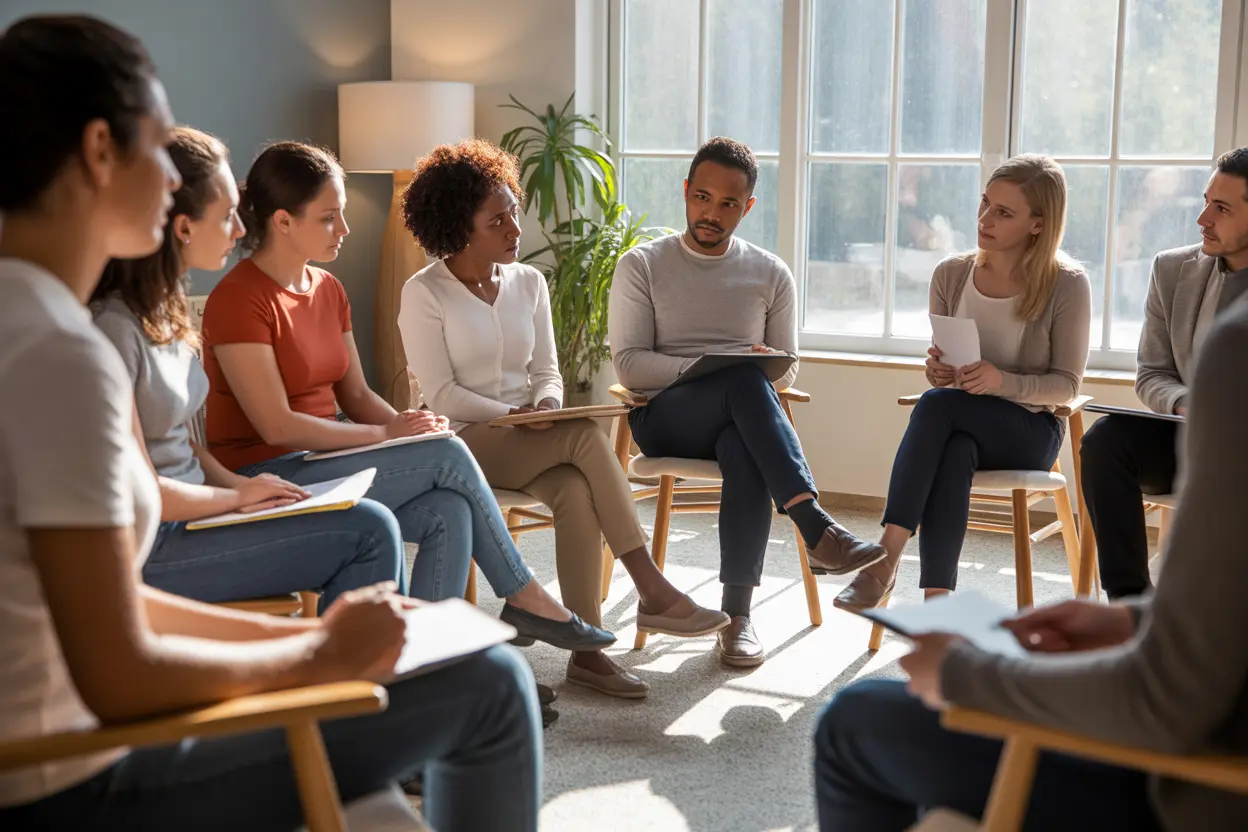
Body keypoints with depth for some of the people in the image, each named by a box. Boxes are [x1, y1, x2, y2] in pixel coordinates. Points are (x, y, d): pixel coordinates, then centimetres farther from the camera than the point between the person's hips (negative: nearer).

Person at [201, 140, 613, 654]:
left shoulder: (327, 289, 11)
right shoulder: (240, 299, -15)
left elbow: (356, 394, 12)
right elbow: (275, 425, -20)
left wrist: (409, 426, -8)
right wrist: (384, 434, -17)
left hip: (321, 464, 8)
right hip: (268, 477, -8)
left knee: (450, 512, -19)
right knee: (448, 456, -17)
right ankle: (525, 597, -3)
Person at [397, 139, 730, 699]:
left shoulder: (529, 283, 12)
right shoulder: (424, 295, -4)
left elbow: (547, 373, 12)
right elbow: (441, 395, -9)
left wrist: (546, 402, -12)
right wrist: (514, 415, -22)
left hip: (530, 439, 5)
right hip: (466, 442, -4)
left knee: (575, 491, -31)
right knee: (586, 435, -30)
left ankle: (587, 650, -28)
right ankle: (651, 591, -29)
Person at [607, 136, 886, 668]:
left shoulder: (771, 275, 15)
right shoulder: (642, 265, 8)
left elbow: (786, 371, 16)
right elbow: (628, 363, -1)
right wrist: (696, 369, -18)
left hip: (740, 418, 2)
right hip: (665, 416, -2)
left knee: (748, 454, -39)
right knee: (744, 381, -37)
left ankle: (738, 611, -34)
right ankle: (817, 529, -45)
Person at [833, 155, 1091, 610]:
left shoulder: (1067, 285, -7)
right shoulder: (951, 274, 5)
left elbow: (1067, 384, -5)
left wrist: (1002, 382, -24)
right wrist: (938, 371, -11)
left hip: (1030, 429, -3)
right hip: (961, 426, 3)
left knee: (936, 403, -33)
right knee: (952, 454, -36)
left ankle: (887, 557, -36)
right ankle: (935, 600, -42)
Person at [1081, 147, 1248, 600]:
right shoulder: (1174, 269, 5)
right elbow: (1152, 375, 7)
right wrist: (1187, 405, -17)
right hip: (1186, 437, 4)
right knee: (1104, 438, -25)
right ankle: (1129, 599, -24)